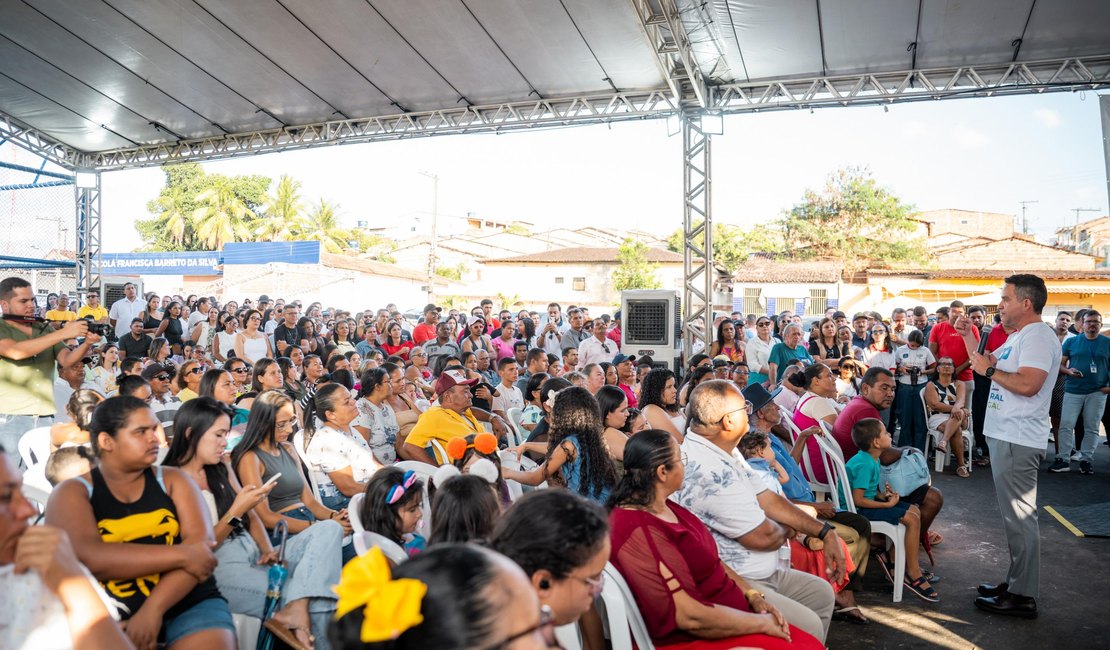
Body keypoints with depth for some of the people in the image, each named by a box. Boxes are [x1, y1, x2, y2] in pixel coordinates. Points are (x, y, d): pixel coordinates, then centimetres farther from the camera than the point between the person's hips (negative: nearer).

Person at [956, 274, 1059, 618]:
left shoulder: (1038, 336, -15)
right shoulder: (1017, 337, 16)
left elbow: (1028, 384, -27)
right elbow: (986, 365, 23)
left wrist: (990, 369, -15)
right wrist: (969, 337, 15)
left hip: (1018, 441, -10)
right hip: (1004, 436, 10)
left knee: (1019, 516, -4)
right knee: (1014, 514, 16)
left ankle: (1023, 596, 3)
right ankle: (1016, 581, 26)